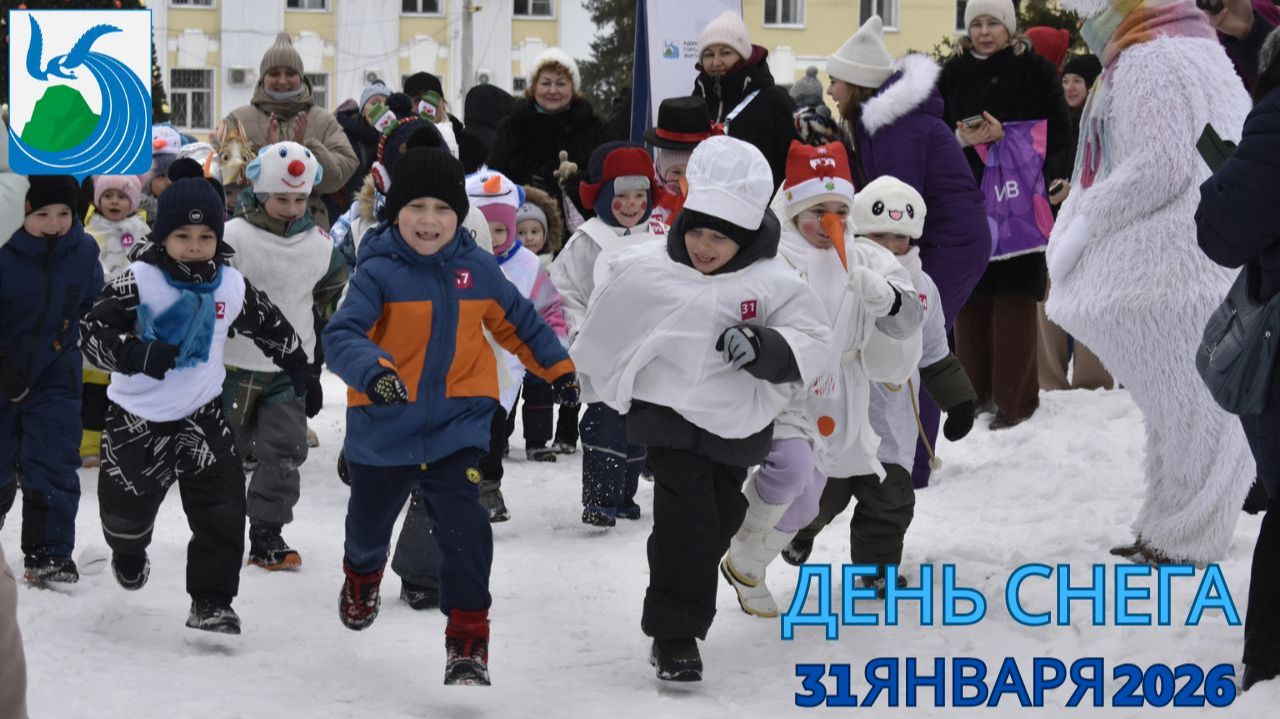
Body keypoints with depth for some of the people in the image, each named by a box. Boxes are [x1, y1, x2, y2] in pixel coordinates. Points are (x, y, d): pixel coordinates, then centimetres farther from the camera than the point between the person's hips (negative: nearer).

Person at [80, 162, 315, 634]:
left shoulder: (231, 286, -3)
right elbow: (93, 329, -19)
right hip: (137, 417, -2)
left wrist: (299, 367, 22)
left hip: (201, 413, 2)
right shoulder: (138, 281, -16)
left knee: (222, 508, -10)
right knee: (126, 505, 8)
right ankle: (128, 552, 45)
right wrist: (135, 352, -37)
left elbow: (269, 325, 15)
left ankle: (212, 601, 0)